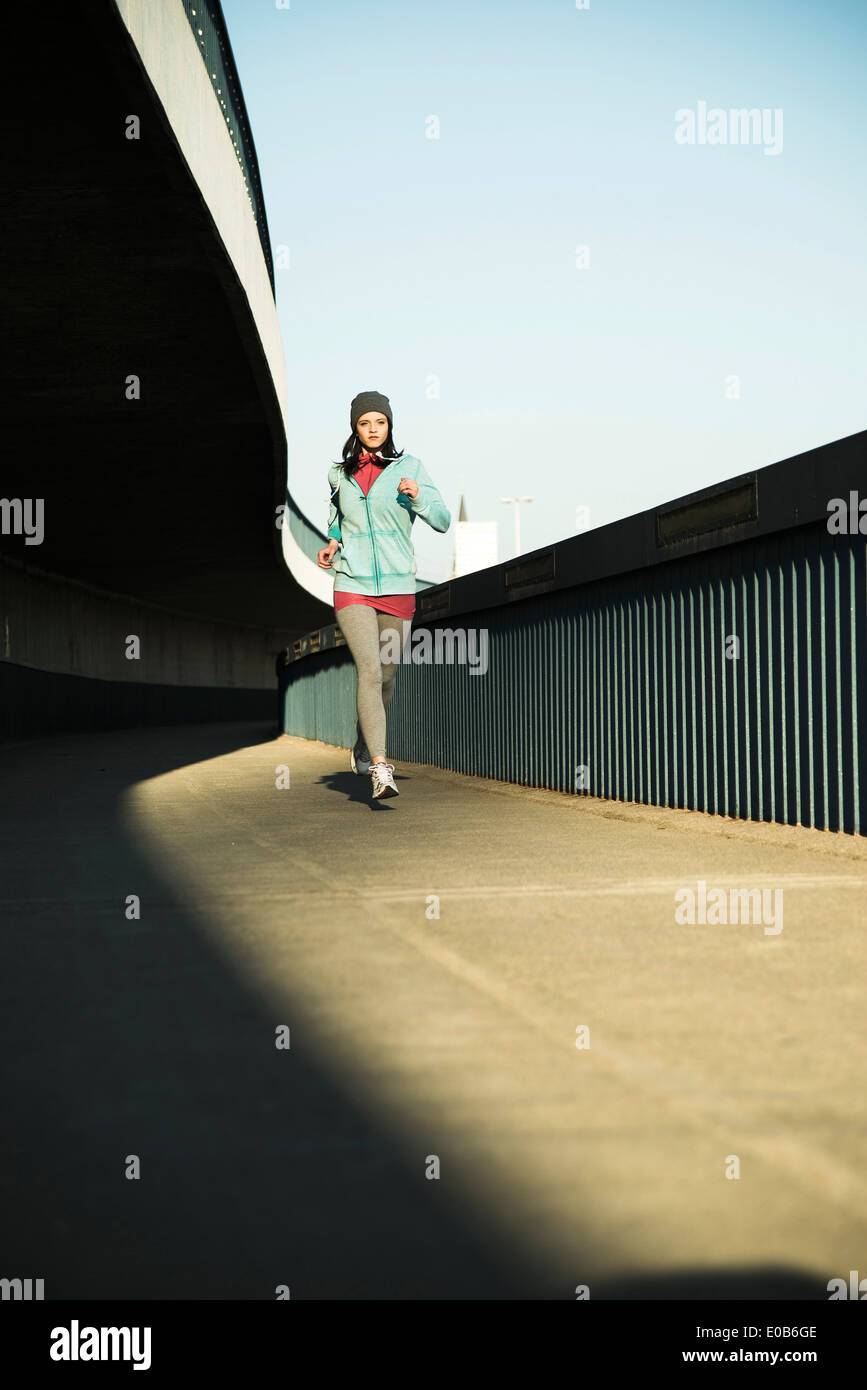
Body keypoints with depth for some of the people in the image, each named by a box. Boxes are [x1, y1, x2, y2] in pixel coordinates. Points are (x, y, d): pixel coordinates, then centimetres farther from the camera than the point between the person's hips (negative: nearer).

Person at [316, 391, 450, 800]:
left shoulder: (409, 467, 2)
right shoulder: (339, 473, 9)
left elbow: (443, 521, -2)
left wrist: (417, 495, -21)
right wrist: (332, 543, 6)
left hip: (397, 588, 1)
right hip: (352, 586, 0)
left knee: (386, 677, 12)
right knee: (369, 670, -19)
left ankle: (362, 749, 38)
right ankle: (380, 767, -24)